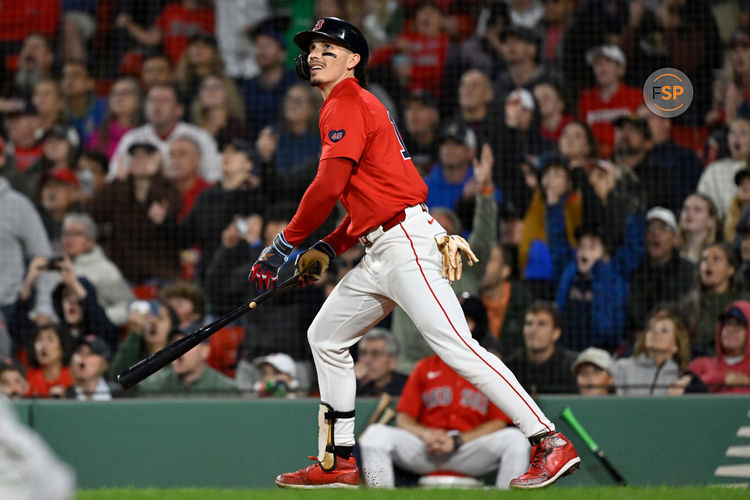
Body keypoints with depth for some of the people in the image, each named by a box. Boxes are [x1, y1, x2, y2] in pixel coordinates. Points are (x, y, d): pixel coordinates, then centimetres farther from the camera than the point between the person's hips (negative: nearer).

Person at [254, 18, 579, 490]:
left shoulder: (347, 106, -6)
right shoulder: (359, 107, 25)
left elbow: (328, 187, -17)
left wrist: (284, 246, -9)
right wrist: (328, 250, 18)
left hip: (405, 240, -11)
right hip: (380, 254, 11)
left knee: (456, 345, -18)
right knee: (325, 337, 16)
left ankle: (549, 442, -22)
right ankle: (339, 462, 18)